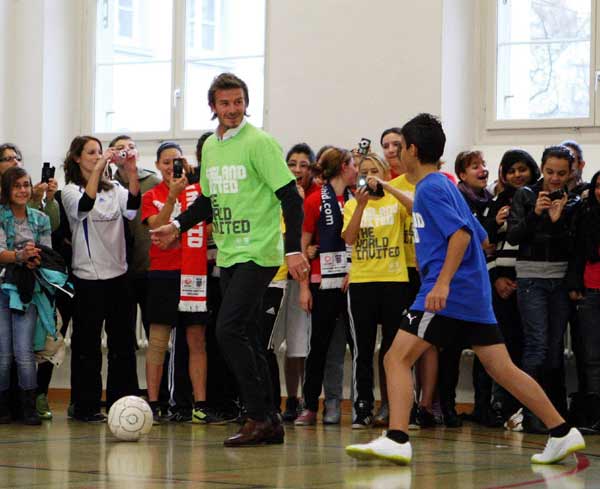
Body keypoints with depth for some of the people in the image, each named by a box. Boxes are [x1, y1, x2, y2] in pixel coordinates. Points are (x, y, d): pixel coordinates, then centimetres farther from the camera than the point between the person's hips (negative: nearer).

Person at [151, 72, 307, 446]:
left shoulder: (259, 142, -10)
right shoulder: (210, 147, 13)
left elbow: (290, 196, -12)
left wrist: (294, 249, -19)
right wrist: (178, 226, 12)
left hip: (258, 253, -8)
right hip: (228, 255, 8)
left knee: (229, 329, -16)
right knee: (248, 336, 8)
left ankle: (259, 417, -10)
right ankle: (270, 422, 13)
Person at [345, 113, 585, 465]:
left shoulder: (430, 187, -7)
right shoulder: (446, 185, 20)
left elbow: (461, 233, -20)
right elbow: (480, 237, 26)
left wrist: (443, 282, -28)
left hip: (449, 292, -9)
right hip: (474, 291, 9)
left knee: (397, 358, -10)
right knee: (502, 368, 9)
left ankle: (397, 440, -23)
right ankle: (562, 433, 8)